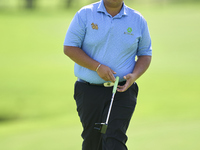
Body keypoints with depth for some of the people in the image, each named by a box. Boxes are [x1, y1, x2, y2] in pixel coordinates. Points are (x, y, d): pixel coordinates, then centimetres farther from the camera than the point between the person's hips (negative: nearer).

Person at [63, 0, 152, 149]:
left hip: (123, 91, 0)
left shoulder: (138, 20, 5)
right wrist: (97, 67, -15)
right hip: (89, 91, 0)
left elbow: (145, 54, 12)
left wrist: (134, 76, -9)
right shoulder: (85, 14, -1)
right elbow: (69, 48, -4)